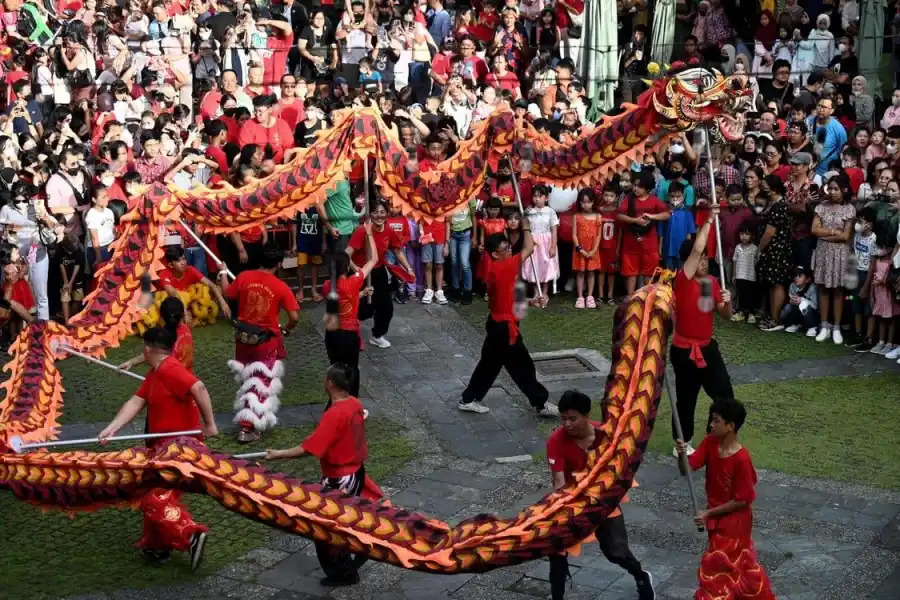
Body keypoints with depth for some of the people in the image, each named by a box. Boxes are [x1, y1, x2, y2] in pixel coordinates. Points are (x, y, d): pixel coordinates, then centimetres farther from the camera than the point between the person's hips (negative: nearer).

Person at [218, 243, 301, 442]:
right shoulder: (281, 287, -16)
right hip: (267, 340, -4)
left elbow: (227, 293, 9)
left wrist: (223, 273, 26)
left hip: (243, 336, 4)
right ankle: (248, 427, -2)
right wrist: (285, 330, 4)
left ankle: (247, 416, 41)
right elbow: (294, 317, -17)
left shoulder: (244, 277, -8)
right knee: (262, 383, 4)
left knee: (247, 379, 24)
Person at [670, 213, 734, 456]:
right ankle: (683, 443, 21)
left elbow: (725, 316, 8)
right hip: (684, 350, -6)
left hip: (708, 347, 6)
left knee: (724, 393, 7)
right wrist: (710, 220, -24)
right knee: (686, 398, 4)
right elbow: (696, 249, -30)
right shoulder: (683, 280, -16)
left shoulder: (712, 282, 4)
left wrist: (727, 301, -14)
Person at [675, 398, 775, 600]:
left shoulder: (741, 459, -28)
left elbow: (742, 500, -21)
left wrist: (709, 513, -20)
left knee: (716, 566, 2)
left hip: (734, 519, -7)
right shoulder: (710, 443, -10)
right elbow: (686, 470, -15)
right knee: (737, 562, 25)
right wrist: (682, 454, -36)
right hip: (717, 515, 7)